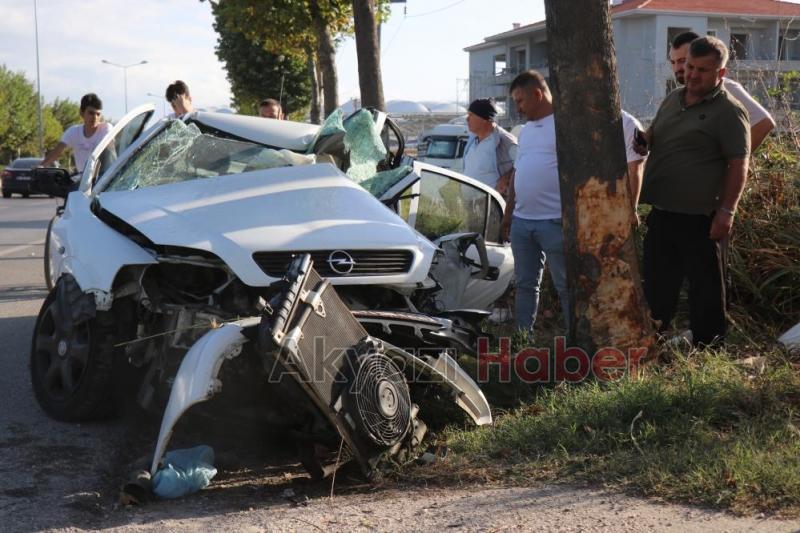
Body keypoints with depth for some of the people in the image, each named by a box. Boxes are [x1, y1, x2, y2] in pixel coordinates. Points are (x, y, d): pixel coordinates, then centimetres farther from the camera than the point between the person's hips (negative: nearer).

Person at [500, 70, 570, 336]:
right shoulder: (526, 129, 18)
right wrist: (508, 213, 20)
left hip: (555, 222, -8)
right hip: (521, 221, 8)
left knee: (566, 287, -1)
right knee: (525, 284, 13)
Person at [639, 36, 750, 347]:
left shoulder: (728, 111, -10)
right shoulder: (672, 100, 12)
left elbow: (738, 165, -13)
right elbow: (650, 137, 26)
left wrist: (727, 211, -19)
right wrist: (641, 139, 2)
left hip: (697, 217, -7)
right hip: (661, 212, 7)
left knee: (705, 285, 3)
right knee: (657, 281, 16)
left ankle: (707, 345, 14)